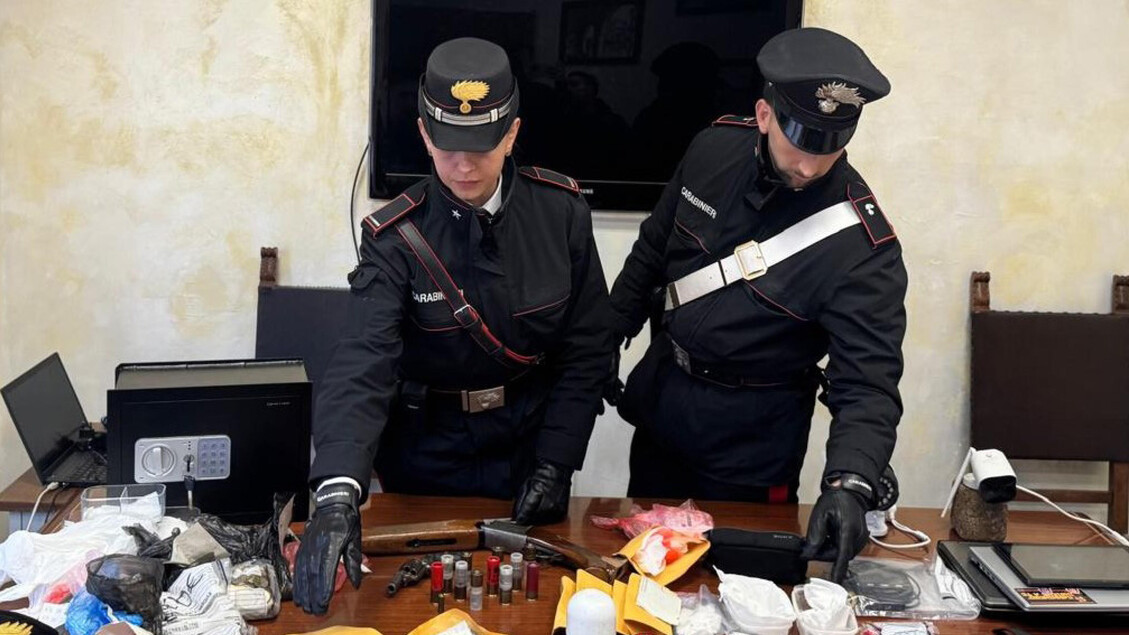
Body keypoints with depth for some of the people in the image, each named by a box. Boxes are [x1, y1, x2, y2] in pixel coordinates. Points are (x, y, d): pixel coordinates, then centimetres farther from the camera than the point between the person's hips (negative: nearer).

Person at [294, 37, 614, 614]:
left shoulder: (560, 213, -12)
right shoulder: (397, 238, -19)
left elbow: (587, 350, -6)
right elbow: (363, 364, -30)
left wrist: (555, 464, -11)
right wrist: (338, 494, -44)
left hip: (529, 446, 2)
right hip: (425, 457, -1)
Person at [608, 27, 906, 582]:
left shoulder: (862, 244, -26)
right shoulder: (714, 148, -11)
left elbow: (867, 382, -26)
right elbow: (654, 248, 6)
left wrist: (848, 484, -41)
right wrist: (608, 338, 12)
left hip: (750, 439, -5)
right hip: (658, 401, 5)